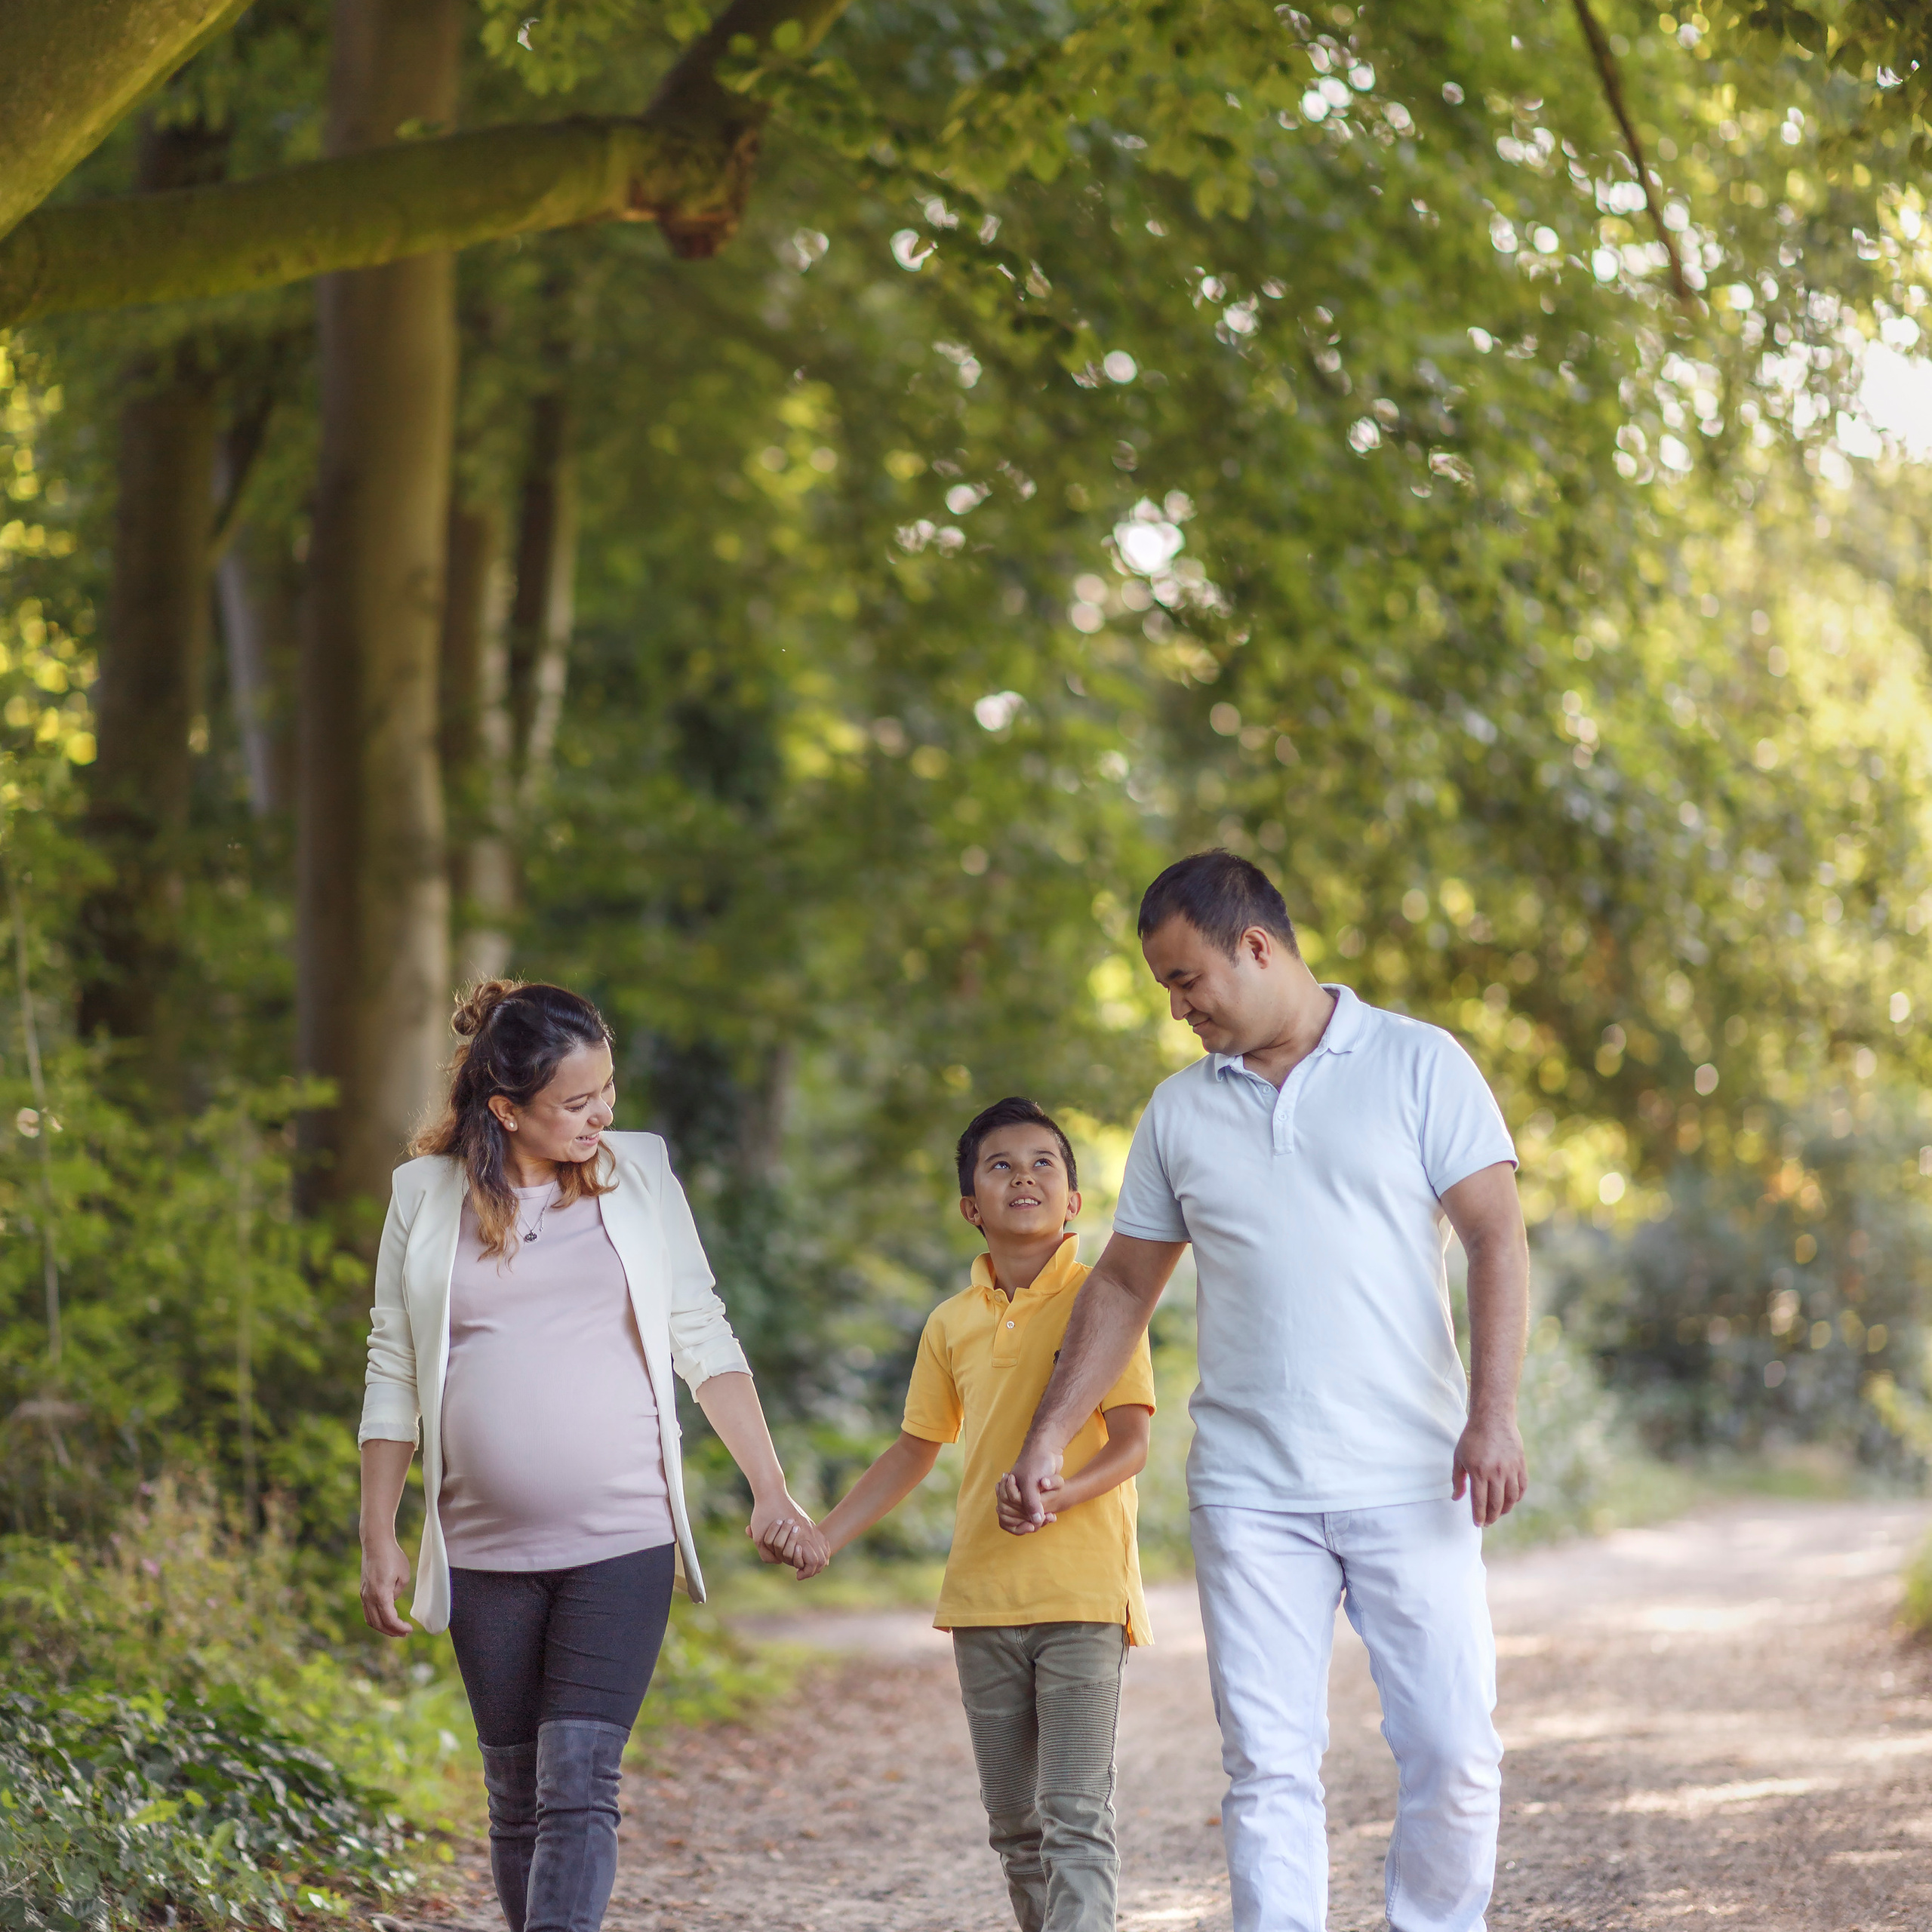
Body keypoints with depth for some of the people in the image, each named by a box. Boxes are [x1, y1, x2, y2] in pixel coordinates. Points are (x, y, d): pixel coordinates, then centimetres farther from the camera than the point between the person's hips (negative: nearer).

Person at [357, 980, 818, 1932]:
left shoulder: (637, 1174, 3)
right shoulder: (426, 1196, 3)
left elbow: (704, 1341, 6)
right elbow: (394, 1377, 8)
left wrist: (770, 1490, -1)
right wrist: (378, 1539, 4)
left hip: (621, 1540, -1)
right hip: (485, 1551, 1)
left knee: (578, 1787, -12)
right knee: (517, 1799, 8)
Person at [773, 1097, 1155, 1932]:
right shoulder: (952, 1324, 12)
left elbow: (1131, 1443, -8)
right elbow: (915, 1450, 21)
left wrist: (1057, 1494, -27)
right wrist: (823, 1537, 13)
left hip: (1083, 1594, -5)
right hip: (982, 1597, 5)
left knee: (1075, 1816, -12)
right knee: (1013, 1823, 11)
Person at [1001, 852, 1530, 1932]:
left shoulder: (1419, 1065, 2)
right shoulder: (1180, 1111, 13)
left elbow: (1497, 1239, -4)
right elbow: (1124, 1286, 19)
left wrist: (1494, 1414, -15)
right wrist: (1048, 1440, 13)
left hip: (1409, 1481, -2)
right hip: (1249, 1493, 3)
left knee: (1455, 1752, -4)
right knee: (1270, 1766, -2)